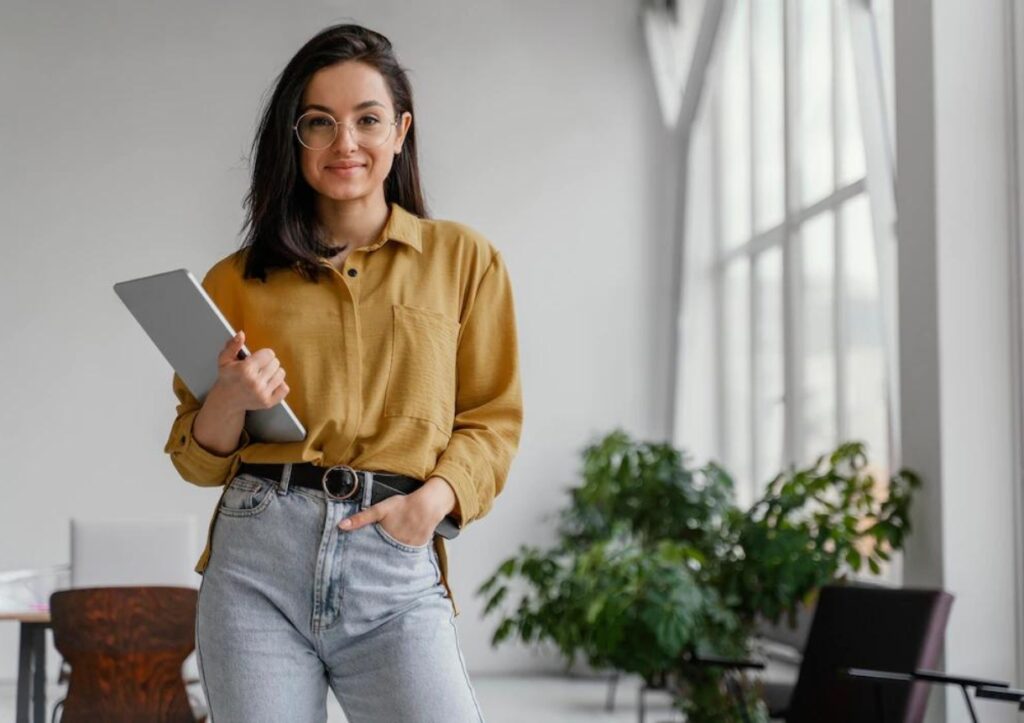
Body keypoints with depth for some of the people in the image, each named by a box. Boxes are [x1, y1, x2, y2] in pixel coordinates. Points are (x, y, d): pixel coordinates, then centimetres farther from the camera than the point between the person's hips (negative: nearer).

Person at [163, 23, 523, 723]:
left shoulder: (463, 258, 10)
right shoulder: (239, 279, 13)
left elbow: (492, 419, 8)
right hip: (259, 562, 1)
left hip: (397, 572, -1)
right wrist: (231, 400, -6)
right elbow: (198, 458, 16)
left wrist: (436, 496, -11)